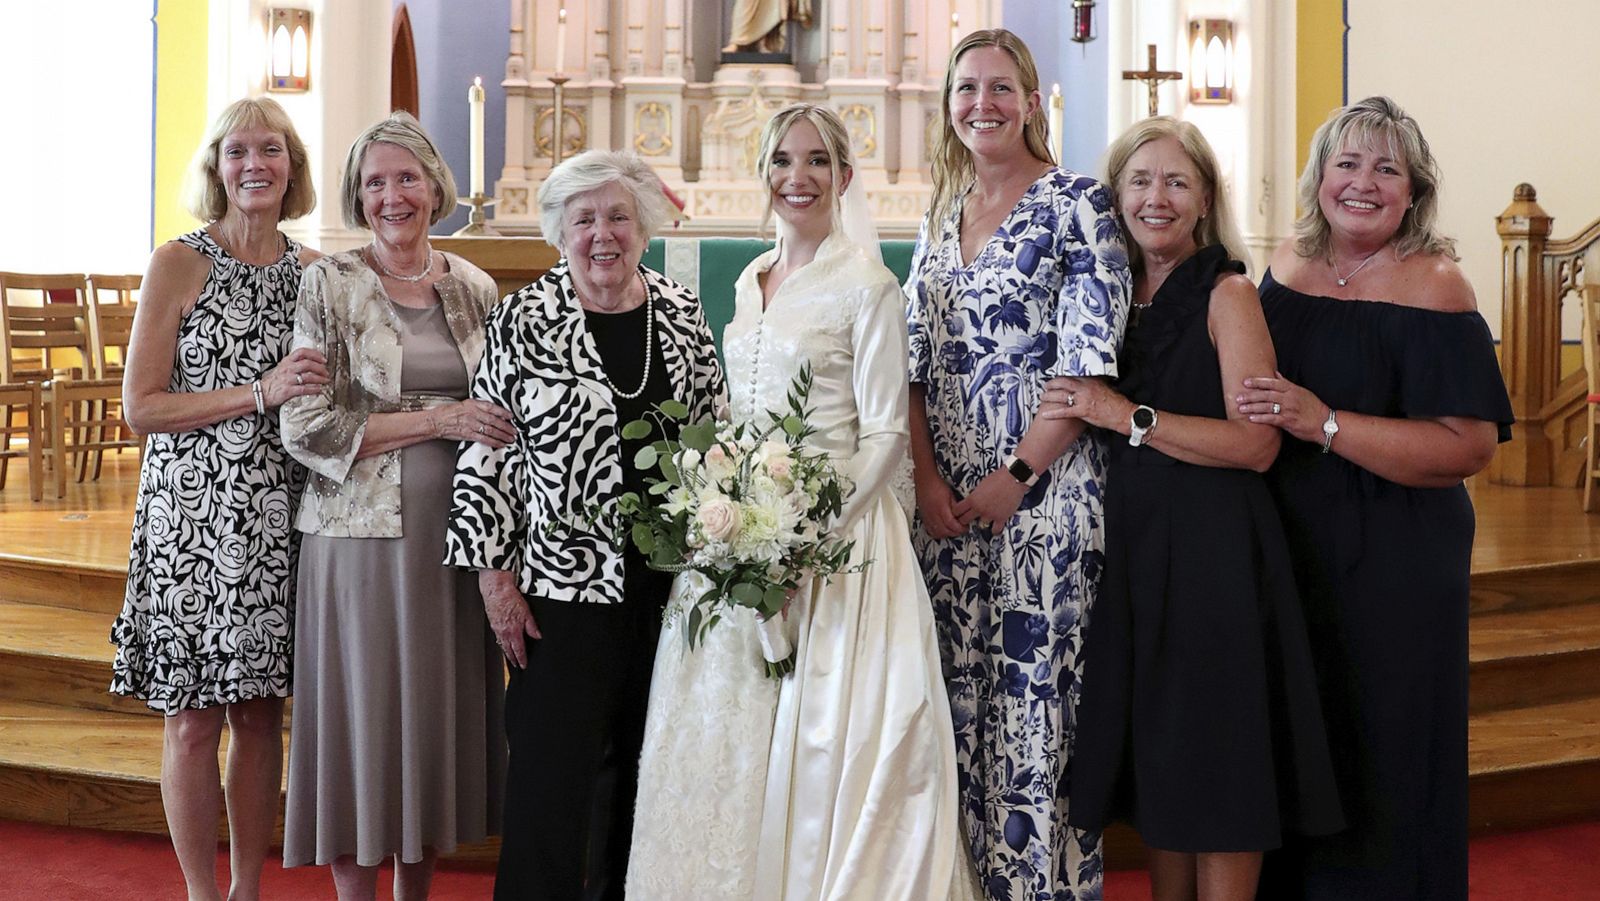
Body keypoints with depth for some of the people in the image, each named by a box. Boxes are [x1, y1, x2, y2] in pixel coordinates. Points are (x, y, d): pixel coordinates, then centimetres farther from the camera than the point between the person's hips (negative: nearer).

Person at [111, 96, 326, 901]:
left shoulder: (313, 271, 8)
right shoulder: (178, 265, -5)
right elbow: (141, 407, -10)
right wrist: (260, 393, -17)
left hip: (278, 519, 4)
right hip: (192, 517, -4)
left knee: (261, 712, 10)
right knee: (194, 719, 2)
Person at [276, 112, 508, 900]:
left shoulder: (474, 289, 9)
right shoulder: (329, 286, -3)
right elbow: (307, 427, -11)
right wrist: (438, 421, -16)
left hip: (454, 534, 4)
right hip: (360, 533, -4)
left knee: (441, 712, 9)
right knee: (363, 715, 2)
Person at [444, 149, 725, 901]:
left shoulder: (681, 313, 6)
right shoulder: (523, 320, -4)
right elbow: (485, 452, -4)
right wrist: (494, 574, -7)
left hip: (670, 582, 4)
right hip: (565, 583, -4)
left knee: (646, 767, 12)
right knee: (554, 770, 0)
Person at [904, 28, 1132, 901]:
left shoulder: (1076, 204, -5)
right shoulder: (939, 220, 14)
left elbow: (1090, 364, -12)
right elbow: (914, 362, 11)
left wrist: (1017, 476, -15)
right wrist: (926, 477, -3)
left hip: (1041, 492, -6)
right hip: (946, 498, 6)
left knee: (1037, 694, -4)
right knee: (958, 696, 9)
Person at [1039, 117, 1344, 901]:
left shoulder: (1227, 294, -7)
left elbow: (1256, 444, -17)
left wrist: (1130, 417, -18)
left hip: (1214, 549, -6)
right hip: (1131, 544, 6)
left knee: (1217, 770, 0)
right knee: (1154, 755, 13)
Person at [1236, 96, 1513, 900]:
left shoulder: (1431, 286, -13)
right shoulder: (1288, 264, 5)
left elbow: (1468, 445, -22)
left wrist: (1325, 424, -27)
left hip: (1389, 568, -5)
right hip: (1287, 551, 6)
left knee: (1375, 760, 5)